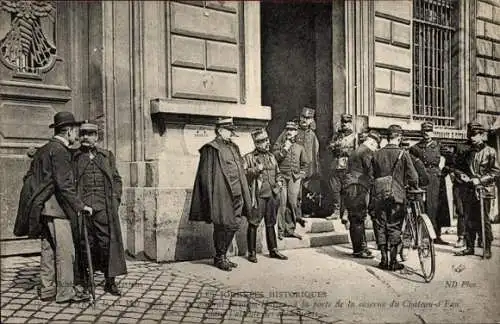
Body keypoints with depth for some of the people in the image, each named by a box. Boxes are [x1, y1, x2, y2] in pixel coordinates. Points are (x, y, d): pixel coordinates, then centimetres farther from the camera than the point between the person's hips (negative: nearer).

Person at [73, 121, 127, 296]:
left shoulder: (107, 156, 14)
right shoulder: (73, 157, 9)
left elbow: (117, 179, 15)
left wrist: (115, 200, 3)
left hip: (104, 208, 1)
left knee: (108, 243, 1)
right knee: (85, 244, 3)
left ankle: (110, 281, 10)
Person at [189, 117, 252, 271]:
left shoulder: (233, 148, 17)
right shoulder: (211, 149, -7)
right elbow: (206, 175, -10)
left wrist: (243, 194, 17)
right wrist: (210, 199, -15)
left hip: (236, 195, 8)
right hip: (221, 195, -8)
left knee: (234, 225, 11)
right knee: (223, 226, 0)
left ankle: (223, 255, 26)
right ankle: (219, 258, 16)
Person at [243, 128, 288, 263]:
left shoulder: (271, 157, 16)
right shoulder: (249, 158, -2)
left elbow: (278, 173, 25)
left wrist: (279, 182, 7)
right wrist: (256, 170, -21)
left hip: (272, 195, 6)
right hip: (258, 195, -5)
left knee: (271, 223, 14)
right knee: (253, 224, -1)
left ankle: (273, 250, 23)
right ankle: (252, 252, 9)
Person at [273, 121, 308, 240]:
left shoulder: (300, 148, 17)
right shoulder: (278, 144, 9)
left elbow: (305, 163, 21)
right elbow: (274, 158, -4)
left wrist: (301, 174, 8)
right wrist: (284, 149, -10)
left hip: (295, 179, 3)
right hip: (282, 177, -2)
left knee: (293, 203, 1)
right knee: (281, 204, -7)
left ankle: (290, 229, 11)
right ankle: (281, 230, 0)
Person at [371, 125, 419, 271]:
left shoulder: (377, 154, 4)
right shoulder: (403, 154, -6)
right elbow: (412, 176, -5)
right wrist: (414, 186, 14)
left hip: (379, 195, 3)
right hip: (396, 195, -3)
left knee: (381, 226, 9)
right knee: (394, 227, 5)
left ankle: (384, 260, 14)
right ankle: (393, 261, 9)